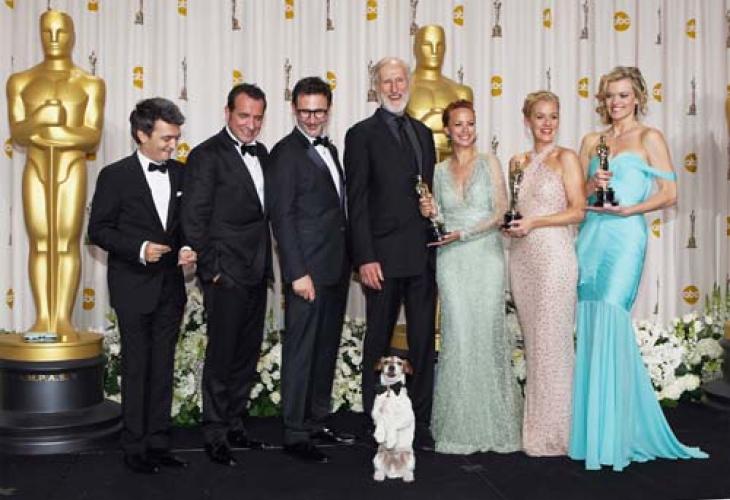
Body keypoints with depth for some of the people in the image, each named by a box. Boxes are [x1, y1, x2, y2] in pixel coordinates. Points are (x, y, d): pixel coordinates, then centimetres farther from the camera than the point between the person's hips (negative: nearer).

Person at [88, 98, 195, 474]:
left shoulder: (181, 174, 7)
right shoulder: (115, 175, -6)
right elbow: (98, 229, -6)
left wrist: (186, 248, -5)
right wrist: (139, 249, -19)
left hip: (170, 285, 4)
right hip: (133, 287, -4)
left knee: (163, 367, 10)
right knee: (136, 367, 3)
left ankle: (158, 443, 19)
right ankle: (135, 447, 14)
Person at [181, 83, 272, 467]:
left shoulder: (261, 154, 13)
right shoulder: (206, 156, -8)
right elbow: (193, 220, -12)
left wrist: (267, 266, 11)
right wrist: (211, 270, -14)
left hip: (256, 275, 7)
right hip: (226, 276, -7)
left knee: (247, 354, 14)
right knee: (221, 356, 1)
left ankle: (235, 425, 27)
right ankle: (215, 435, 13)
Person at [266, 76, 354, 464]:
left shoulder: (329, 149, 15)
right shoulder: (285, 153, -9)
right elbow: (281, 217, -14)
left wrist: (349, 260, 13)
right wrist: (298, 273, -19)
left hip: (336, 269, 8)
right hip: (308, 270, -8)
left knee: (326, 349, 15)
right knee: (300, 351, 0)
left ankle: (317, 423, 27)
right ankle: (295, 435, 10)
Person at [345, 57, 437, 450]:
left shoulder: (423, 133, 16)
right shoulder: (362, 134, -2)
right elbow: (357, 202, -7)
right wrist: (365, 258, -13)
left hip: (423, 256, 5)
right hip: (384, 257, -5)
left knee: (423, 343, 8)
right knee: (378, 343, 6)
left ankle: (420, 424, 19)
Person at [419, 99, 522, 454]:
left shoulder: (489, 163, 5)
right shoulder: (440, 171, 12)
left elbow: (501, 211, -2)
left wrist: (464, 233, -12)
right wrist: (430, 213, -4)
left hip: (485, 255, -2)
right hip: (451, 261, 2)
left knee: (487, 332, -3)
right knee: (458, 335, -3)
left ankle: (493, 421, 9)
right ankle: (461, 425, 4)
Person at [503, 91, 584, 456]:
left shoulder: (565, 158, -1)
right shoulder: (520, 162, 15)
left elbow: (578, 211, -6)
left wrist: (533, 222, -14)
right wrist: (509, 223, 4)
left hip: (553, 255, -5)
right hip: (521, 258, 6)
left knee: (552, 342, -4)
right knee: (531, 341, 9)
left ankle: (553, 431, 6)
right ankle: (535, 423, 17)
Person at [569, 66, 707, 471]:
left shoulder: (649, 138, 5)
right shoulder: (591, 141, 17)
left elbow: (669, 194, -1)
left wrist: (628, 209, -12)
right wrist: (591, 186, -3)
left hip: (624, 237, -5)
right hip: (590, 236, 5)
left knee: (609, 322, -14)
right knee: (588, 326, 1)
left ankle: (614, 437, -5)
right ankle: (591, 429, 11)